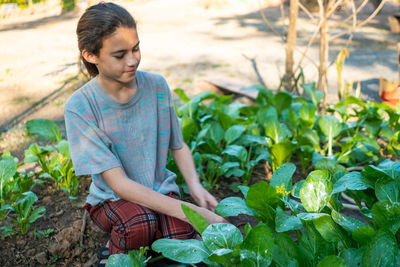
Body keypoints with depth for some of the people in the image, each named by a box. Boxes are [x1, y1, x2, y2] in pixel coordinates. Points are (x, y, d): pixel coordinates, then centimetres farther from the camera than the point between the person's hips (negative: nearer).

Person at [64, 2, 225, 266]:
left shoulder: (157, 85, -9)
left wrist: (195, 185, -16)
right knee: (140, 224, -34)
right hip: (112, 197, -2)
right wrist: (191, 213, -32)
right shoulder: (79, 108, -20)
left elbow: (178, 145, 5)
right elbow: (119, 184, -24)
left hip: (160, 189, 2)